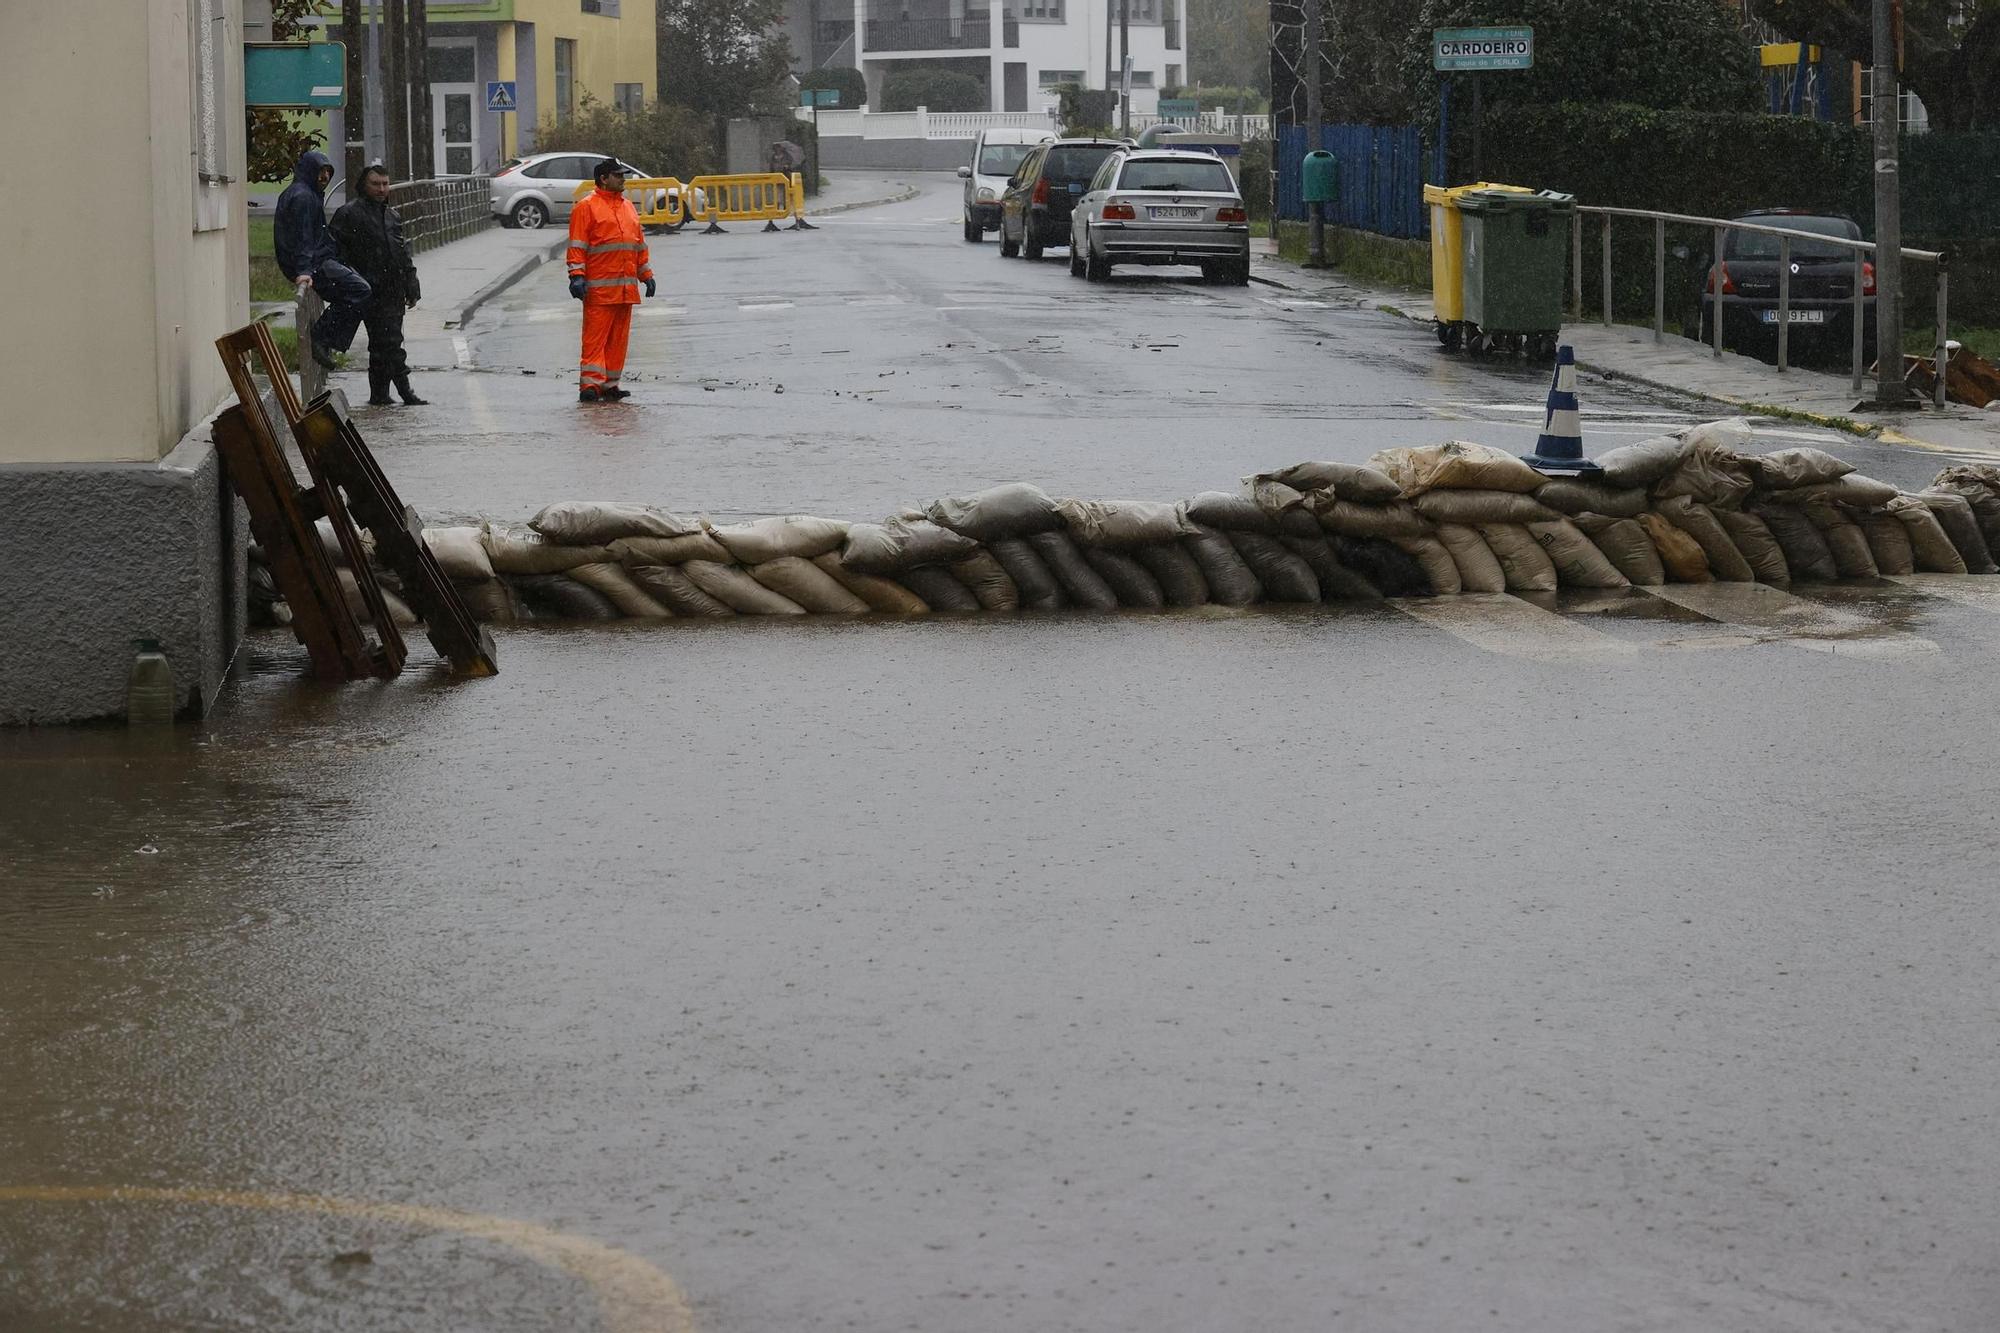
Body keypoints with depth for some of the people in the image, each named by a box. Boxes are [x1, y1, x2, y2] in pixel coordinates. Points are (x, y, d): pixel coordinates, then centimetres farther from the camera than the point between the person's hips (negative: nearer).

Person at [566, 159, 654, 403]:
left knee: (618, 337, 8)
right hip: (599, 287, -7)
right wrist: (577, 276, -16)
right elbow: (577, 245, -8)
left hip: (626, 287, 7)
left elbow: (639, 243, 26)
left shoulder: (628, 206, 19)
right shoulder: (587, 207, -3)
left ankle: (610, 383, 14)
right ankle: (590, 383, -13)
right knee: (595, 336, -10)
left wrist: (646, 274, 22)